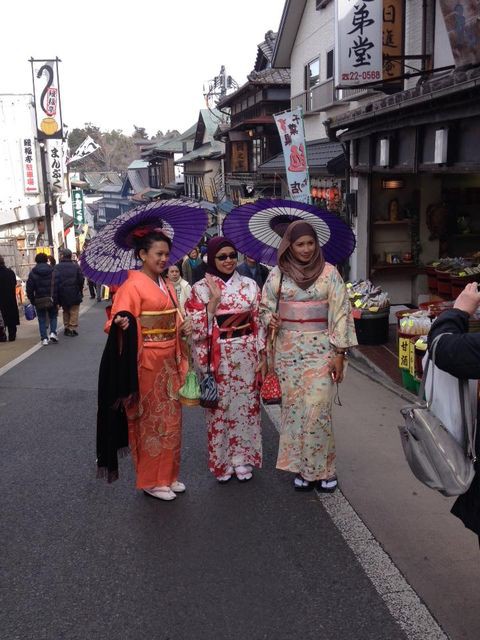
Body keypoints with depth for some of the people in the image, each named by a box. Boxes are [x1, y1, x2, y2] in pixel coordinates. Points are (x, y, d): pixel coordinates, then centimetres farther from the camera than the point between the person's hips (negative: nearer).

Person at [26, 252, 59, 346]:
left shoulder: (32, 273, -2)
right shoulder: (53, 271, -5)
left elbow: (29, 289, -1)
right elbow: (57, 287, -9)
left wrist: (32, 301, 7)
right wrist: (57, 301, -6)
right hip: (51, 300, 0)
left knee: (42, 319, 9)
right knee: (53, 317, 17)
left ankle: (44, 338, 4)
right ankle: (53, 333, -2)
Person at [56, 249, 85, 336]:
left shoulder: (57, 267, -6)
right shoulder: (75, 266, -6)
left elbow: (55, 280, -8)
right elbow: (81, 279, -5)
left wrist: (57, 294, 2)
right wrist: (80, 290, 8)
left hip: (62, 294, 2)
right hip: (74, 294, -1)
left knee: (66, 311, 16)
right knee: (74, 312, 5)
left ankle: (66, 328, 17)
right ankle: (72, 328, -1)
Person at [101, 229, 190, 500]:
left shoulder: (167, 285, 12)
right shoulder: (133, 285, -12)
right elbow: (120, 320, -18)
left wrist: (184, 328, 0)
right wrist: (121, 323, -40)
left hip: (170, 361, 8)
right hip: (147, 363, -8)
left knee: (170, 418, 14)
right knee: (151, 421, 3)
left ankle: (168, 475, 28)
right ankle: (151, 481, 17)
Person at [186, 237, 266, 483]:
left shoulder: (249, 285, 3)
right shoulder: (200, 289, -3)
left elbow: (259, 323, 6)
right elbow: (198, 328, -9)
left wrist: (263, 356, 2)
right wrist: (214, 299, -16)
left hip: (246, 355, 2)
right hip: (217, 357, -2)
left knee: (246, 405, 8)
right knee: (220, 409, 6)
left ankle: (243, 459, 24)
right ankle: (222, 462, 21)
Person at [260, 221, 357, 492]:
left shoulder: (329, 272, -1)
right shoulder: (278, 274, 4)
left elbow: (341, 313, -3)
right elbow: (266, 306, 12)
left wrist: (339, 353, -7)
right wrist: (270, 319, -12)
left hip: (321, 349, -2)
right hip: (289, 349, 2)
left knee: (317, 408, -5)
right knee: (294, 407, 6)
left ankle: (322, 468, 11)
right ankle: (301, 467, 19)